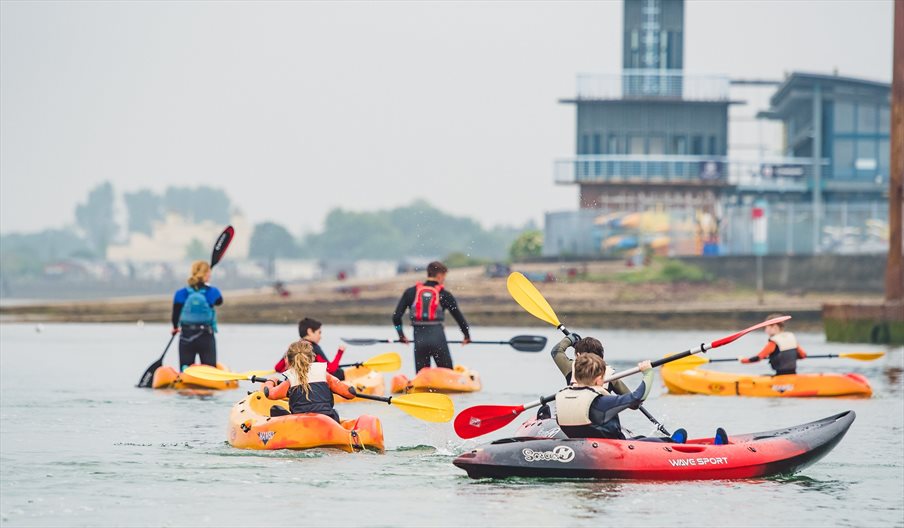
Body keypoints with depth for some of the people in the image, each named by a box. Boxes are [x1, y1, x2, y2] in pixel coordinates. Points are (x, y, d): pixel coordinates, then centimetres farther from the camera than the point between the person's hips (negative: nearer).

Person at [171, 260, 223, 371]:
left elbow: (176, 313, 1)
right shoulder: (211, 292, -8)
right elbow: (219, 301, 13)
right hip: (206, 337, -1)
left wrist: (175, 327, 21)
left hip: (186, 337, 1)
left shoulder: (181, 294, -7)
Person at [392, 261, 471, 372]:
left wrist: (401, 335, 20)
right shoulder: (444, 294, 3)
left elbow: (396, 316, 4)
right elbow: (458, 316, 9)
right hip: (437, 337, -2)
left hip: (419, 339, 2)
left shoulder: (411, 292, 8)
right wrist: (467, 335, 25)